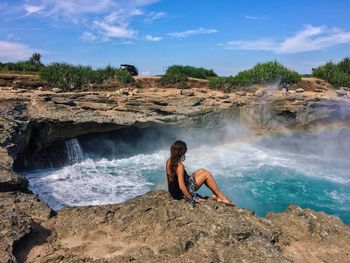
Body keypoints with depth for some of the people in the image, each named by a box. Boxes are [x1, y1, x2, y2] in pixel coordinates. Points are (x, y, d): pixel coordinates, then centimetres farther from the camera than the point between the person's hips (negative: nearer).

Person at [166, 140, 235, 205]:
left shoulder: (168, 161, -5)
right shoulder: (180, 166, -30)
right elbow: (182, 187, -28)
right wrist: (192, 199, -16)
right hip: (181, 193, -8)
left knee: (201, 171, 13)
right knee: (206, 174, -2)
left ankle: (216, 194, 21)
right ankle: (221, 197, 10)